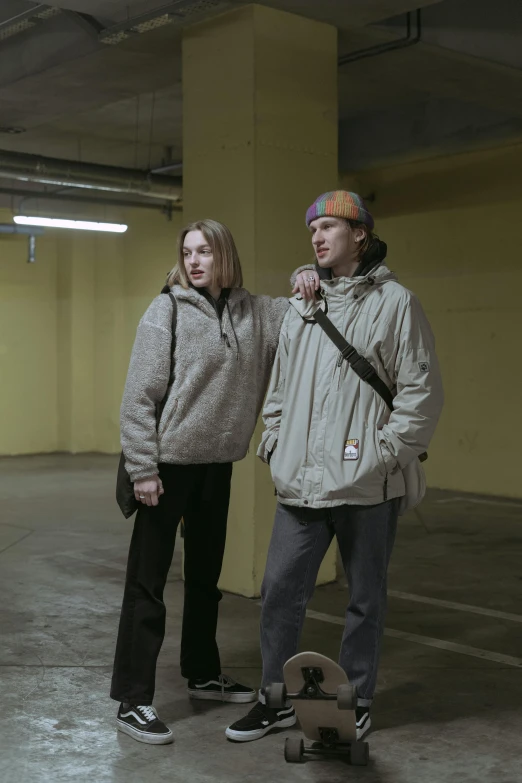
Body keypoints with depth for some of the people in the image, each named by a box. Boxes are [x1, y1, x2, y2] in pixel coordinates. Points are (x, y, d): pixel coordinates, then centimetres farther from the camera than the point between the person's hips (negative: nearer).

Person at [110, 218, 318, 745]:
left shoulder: (255, 313, 5)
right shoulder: (167, 310, -9)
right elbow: (139, 396, -12)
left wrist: (306, 280, -3)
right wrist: (143, 468, -16)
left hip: (218, 464, 5)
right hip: (170, 463, -5)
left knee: (205, 575, 18)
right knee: (147, 581, 1)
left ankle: (203, 675, 35)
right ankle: (132, 699, 9)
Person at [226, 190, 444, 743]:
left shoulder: (394, 302, -4)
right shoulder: (301, 307, 13)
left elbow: (422, 391, -7)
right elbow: (280, 387, 18)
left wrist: (385, 453, -12)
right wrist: (274, 443, 8)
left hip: (367, 486, -5)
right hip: (300, 484, 5)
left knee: (365, 598, 10)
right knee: (280, 590, 7)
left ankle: (356, 701, 27)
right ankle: (276, 701, 23)